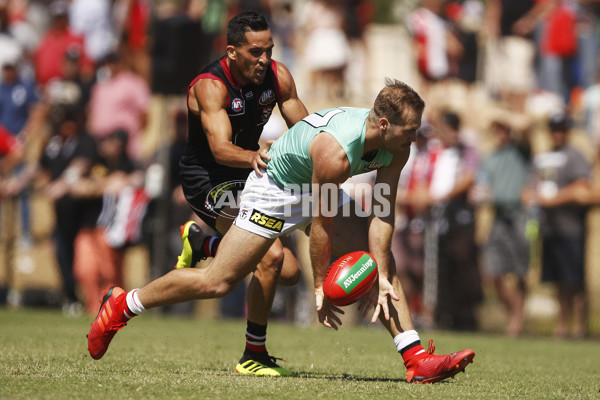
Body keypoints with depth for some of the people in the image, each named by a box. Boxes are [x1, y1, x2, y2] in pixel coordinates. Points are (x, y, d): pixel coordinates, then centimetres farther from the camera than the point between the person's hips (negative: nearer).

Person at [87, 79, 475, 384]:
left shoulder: (397, 148, -17)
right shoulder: (335, 151, -38)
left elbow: (382, 213, -13)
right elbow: (321, 226, -28)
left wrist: (381, 276, -21)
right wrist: (321, 287, -18)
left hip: (320, 190, 8)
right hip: (275, 187, -8)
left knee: (385, 260, -5)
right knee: (217, 282, -7)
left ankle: (417, 359, -6)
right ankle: (122, 304, 9)